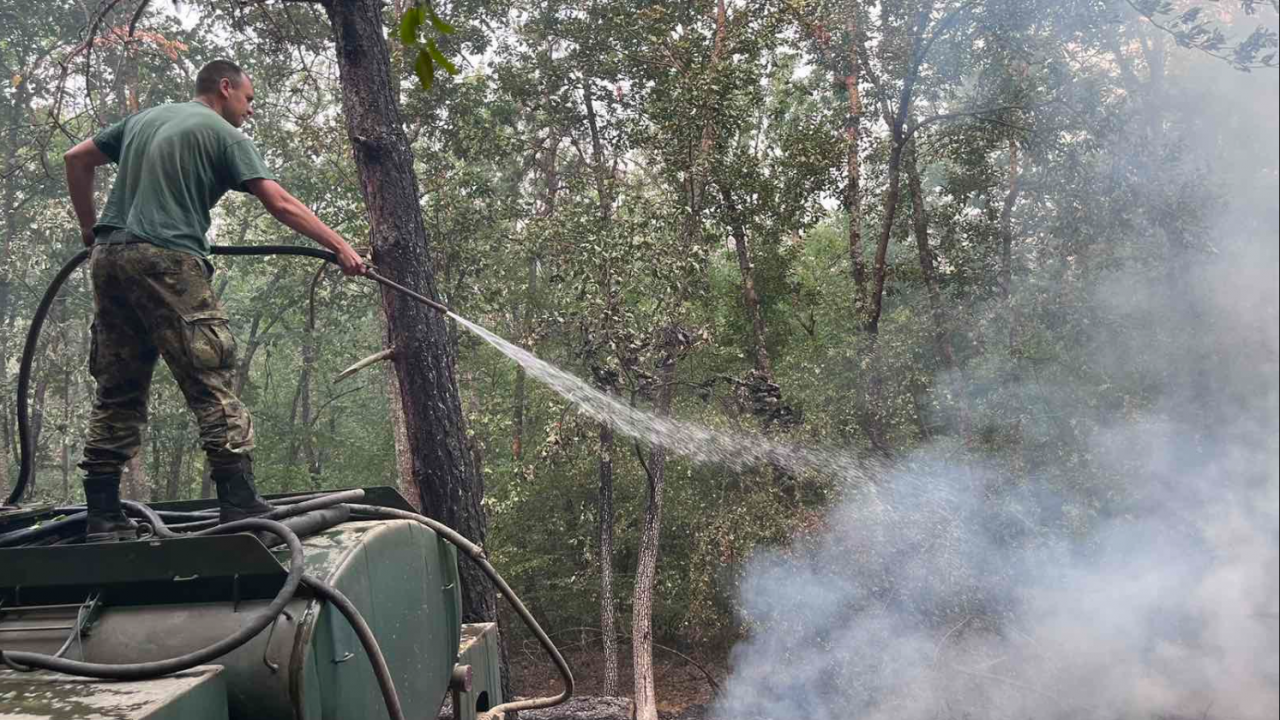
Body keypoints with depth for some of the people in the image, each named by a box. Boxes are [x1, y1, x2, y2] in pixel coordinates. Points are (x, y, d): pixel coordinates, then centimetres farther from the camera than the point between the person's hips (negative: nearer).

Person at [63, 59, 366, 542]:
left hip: (109, 258, 7)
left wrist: (91, 230, 29)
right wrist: (340, 247, -6)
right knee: (212, 386, -10)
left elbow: (76, 160, 26)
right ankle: (240, 509, -15)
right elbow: (279, 204, -6)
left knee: (116, 396, 9)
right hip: (167, 261, -7)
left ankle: (102, 519, 9)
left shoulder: (144, 119, 25)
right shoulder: (224, 135, 4)